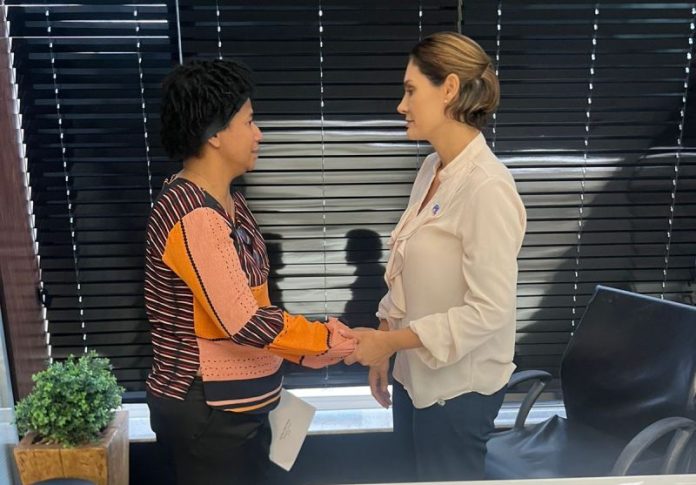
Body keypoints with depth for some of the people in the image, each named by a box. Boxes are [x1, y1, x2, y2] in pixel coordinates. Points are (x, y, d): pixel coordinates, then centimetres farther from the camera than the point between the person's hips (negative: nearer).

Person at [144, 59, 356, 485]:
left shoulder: (228, 202, 6)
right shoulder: (193, 215, -25)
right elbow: (243, 321, -27)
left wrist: (306, 349, 1)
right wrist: (323, 338, -14)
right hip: (205, 413, -9)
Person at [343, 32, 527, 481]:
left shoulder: (486, 187, -23)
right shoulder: (432, 169, 3)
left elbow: (489, 309, -24)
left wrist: (391, 341, -18)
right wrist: (383, 347, 8)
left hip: (459, 386, -7)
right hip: (416, 374, 8)